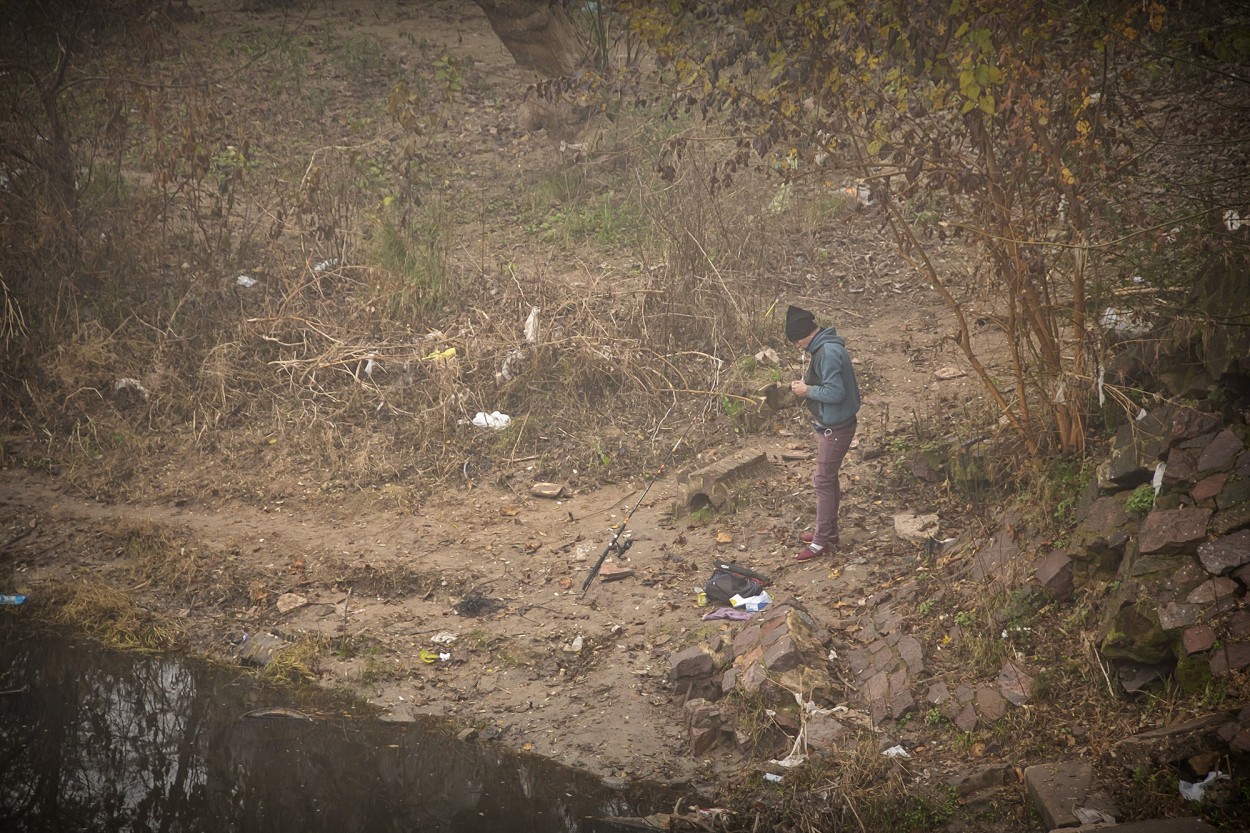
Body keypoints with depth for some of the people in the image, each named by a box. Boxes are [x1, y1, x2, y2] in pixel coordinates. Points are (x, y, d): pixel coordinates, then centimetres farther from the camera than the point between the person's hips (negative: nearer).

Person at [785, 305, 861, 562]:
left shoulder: (828, 353, -27)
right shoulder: (824, 345, 6)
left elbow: (835, 393, -29)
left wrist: (807, 390, -17)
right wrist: (807, 383, 5)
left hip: (835, 428, -10)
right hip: (830, 424, 10)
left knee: (823, 482, -1)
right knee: (829, 479, 20)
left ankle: (822, 541, 8)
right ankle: (828, 531, 32)